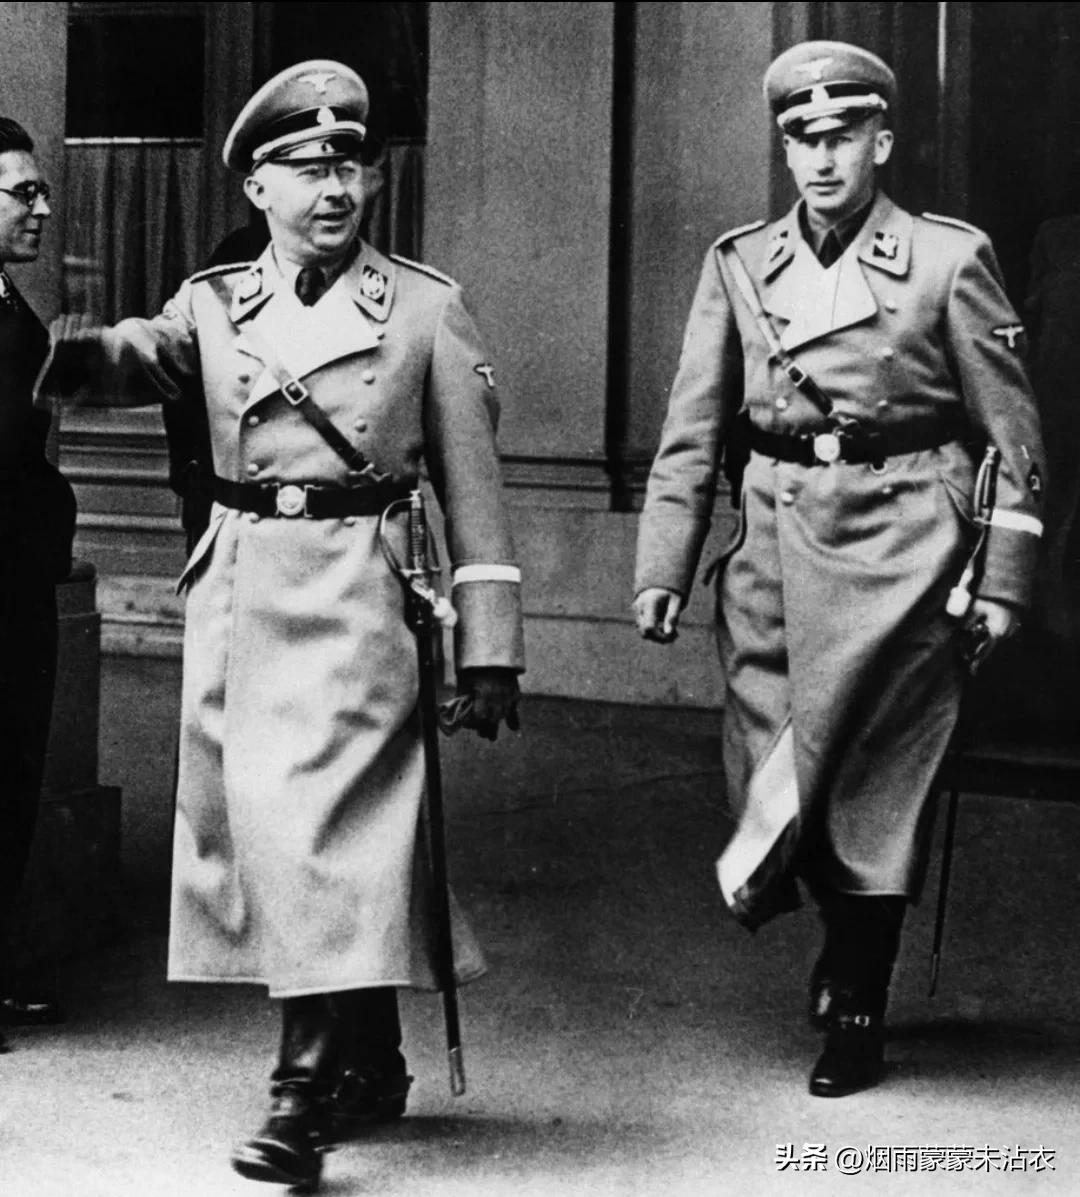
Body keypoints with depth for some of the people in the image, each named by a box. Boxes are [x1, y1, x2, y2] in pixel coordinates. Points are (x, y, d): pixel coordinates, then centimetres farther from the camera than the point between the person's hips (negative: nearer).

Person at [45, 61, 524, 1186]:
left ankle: (305, 1092, -12)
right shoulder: (214, 302, 12)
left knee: (316, 819, -14)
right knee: (241, 820, 9)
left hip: (352, 592, -4)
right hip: (233, 586, 4)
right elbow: (148, 355, -10)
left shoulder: (427, 308, 4)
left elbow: (470, 487, 3)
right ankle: (373, 1066, 23)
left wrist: (489, 648, -1)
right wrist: (75, 349, -34)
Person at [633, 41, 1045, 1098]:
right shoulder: (738, 265, 8)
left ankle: (856, 1010, 15)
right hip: (774, 540, 3)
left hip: (900, 549, -3)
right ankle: (847, 936, 33)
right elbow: (691, 432, 8)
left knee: (875, 782, 0)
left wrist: (1001, 580, -1)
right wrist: (662, 569, 0)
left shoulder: (949, 260, -1)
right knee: (773, 769, 4)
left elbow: (1011, 433, 2)